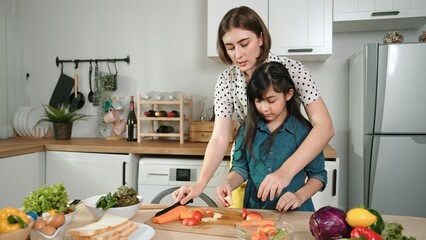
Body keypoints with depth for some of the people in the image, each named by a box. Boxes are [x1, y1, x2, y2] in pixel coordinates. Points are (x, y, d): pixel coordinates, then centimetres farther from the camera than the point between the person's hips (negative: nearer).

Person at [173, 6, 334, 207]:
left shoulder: (291, 69, -22)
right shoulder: (226, 80, -15)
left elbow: (324, 127, -29)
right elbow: (219, 139, -18)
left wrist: (286, 171, -42)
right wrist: (201, 183, -34)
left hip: (291, 161, -1)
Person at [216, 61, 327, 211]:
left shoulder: (304, 130, -3)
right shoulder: (248, 128, 6)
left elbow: (318, 174, 3)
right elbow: (241, 168, 9)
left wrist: (300, 196, -12)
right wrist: (228, 184, -10)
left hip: (294, 212, -2)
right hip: (254, 209, 2)